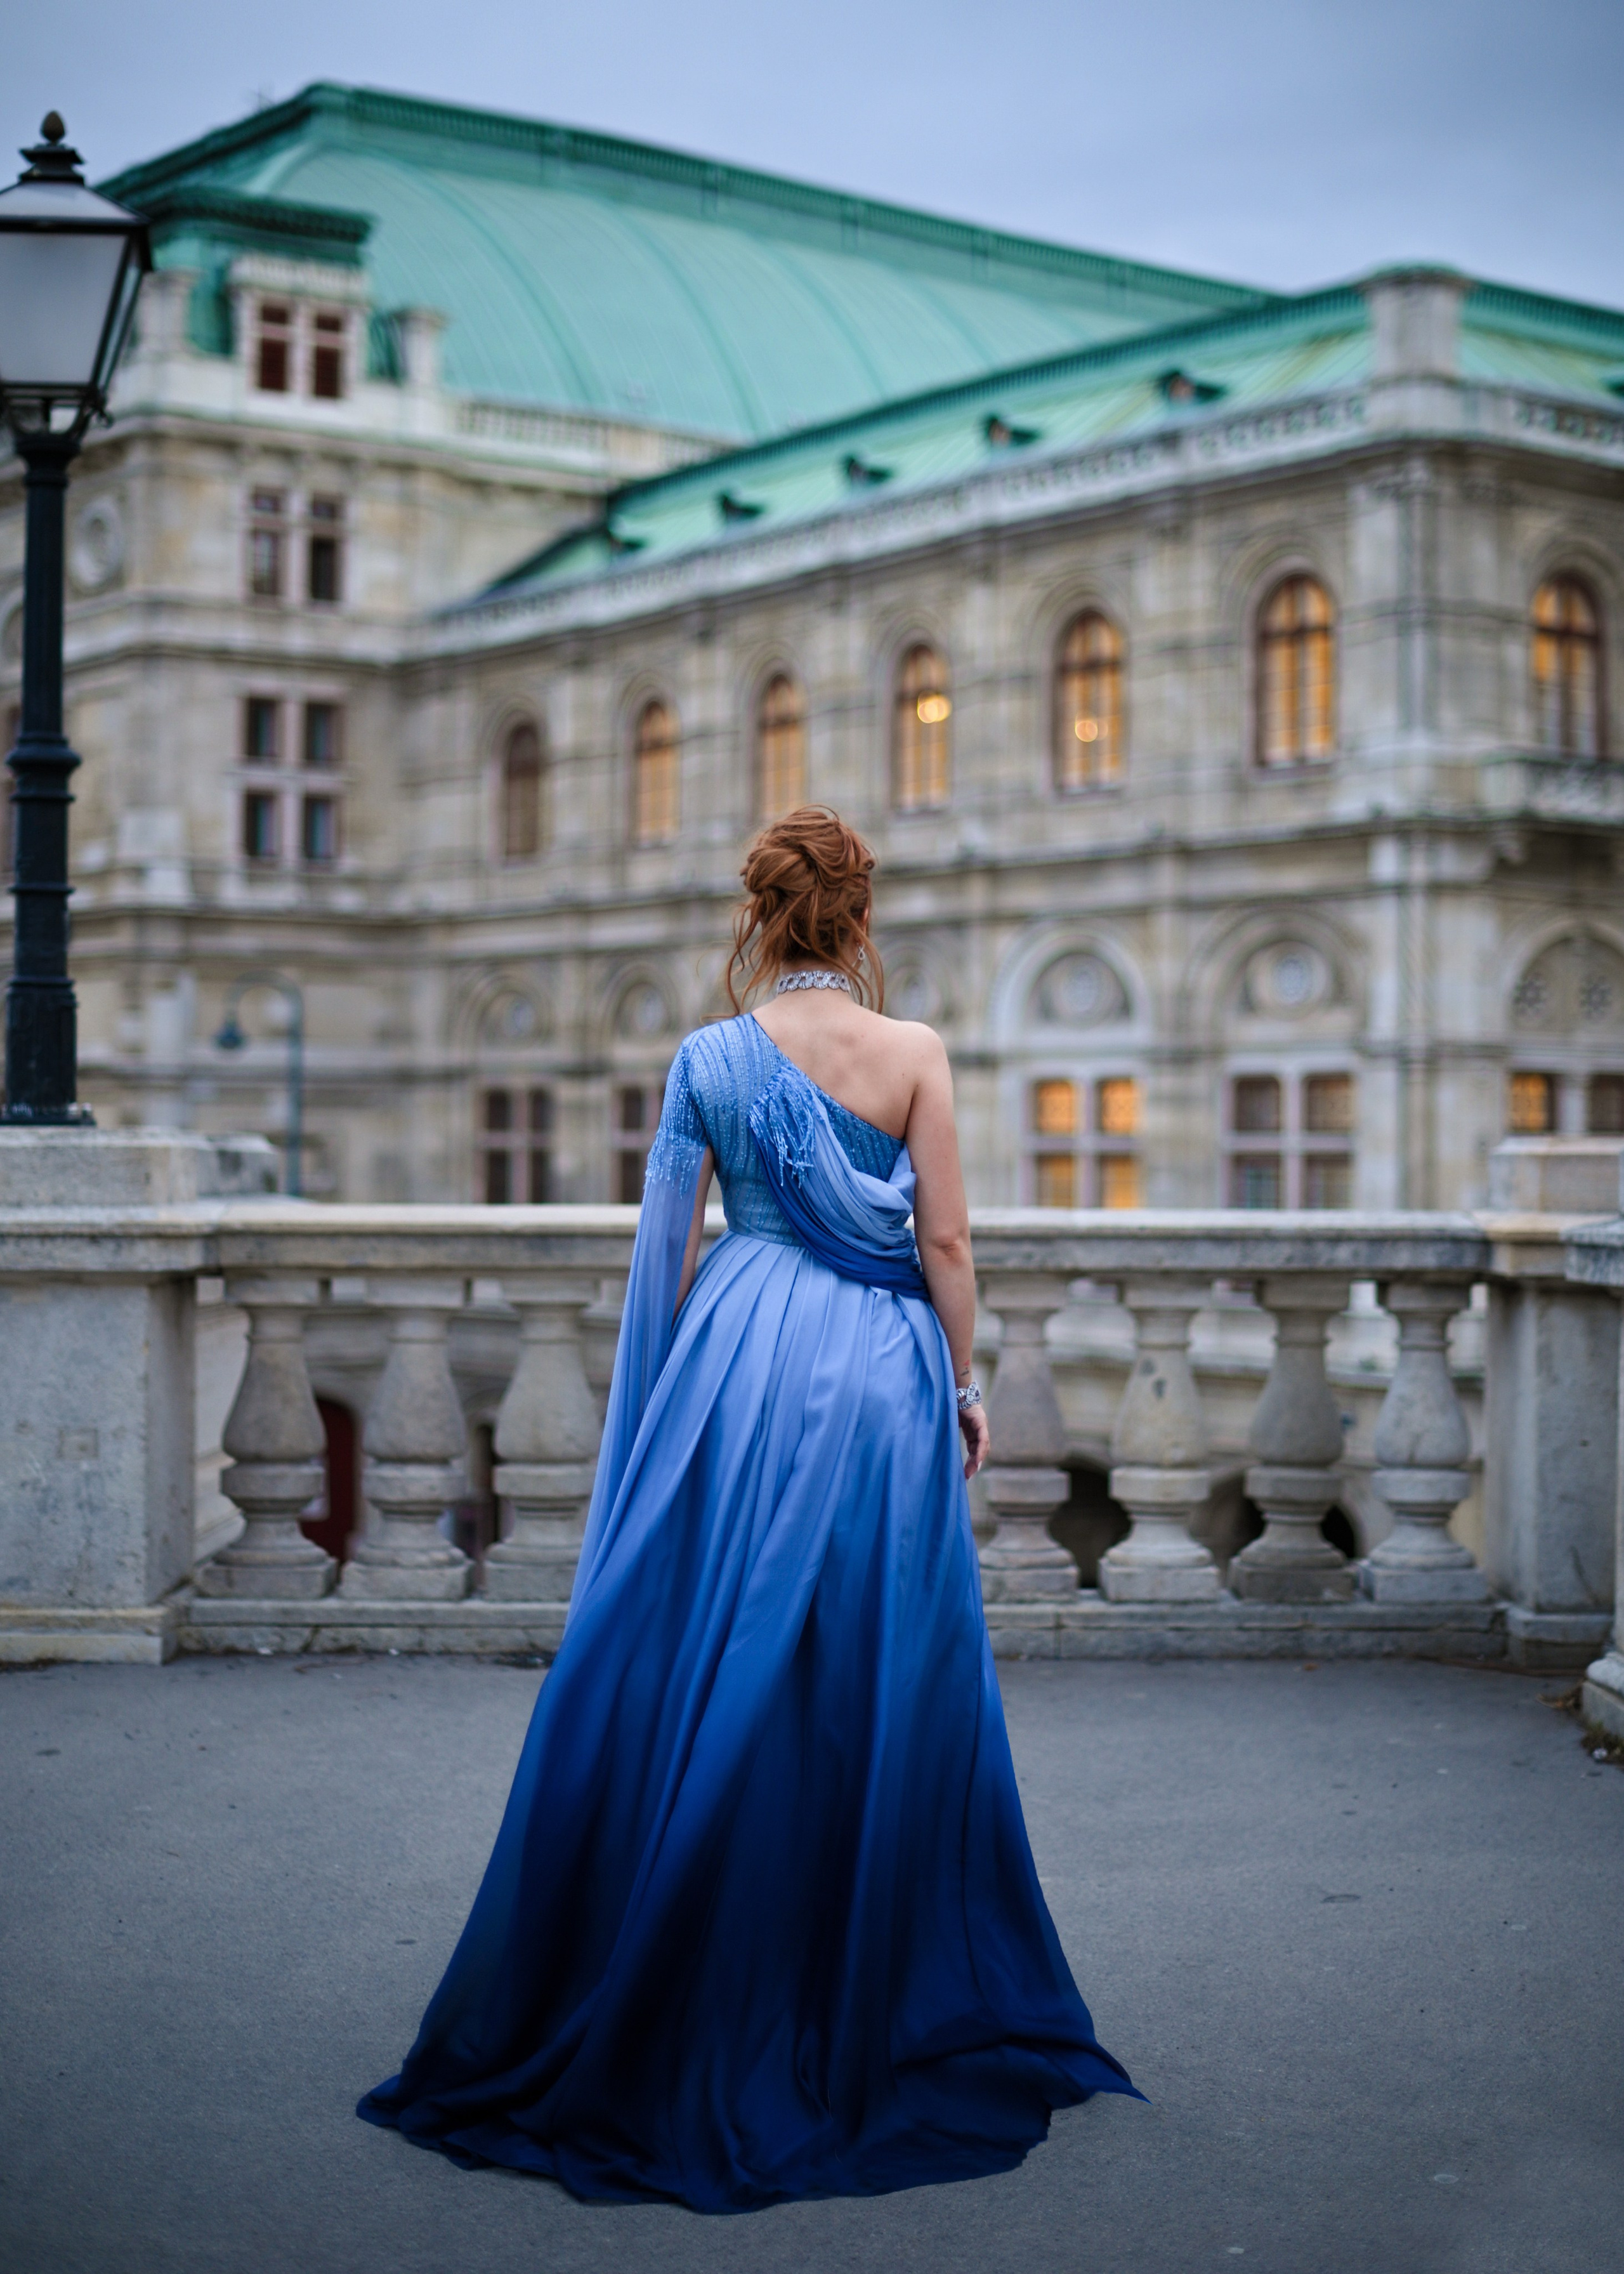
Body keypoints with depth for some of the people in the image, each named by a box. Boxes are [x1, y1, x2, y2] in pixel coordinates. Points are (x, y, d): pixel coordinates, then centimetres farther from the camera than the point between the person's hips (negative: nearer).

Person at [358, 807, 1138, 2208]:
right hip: (884, 1373, 0)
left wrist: (663, 1398, 15)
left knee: (707, 1682, 6)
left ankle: (684, 2027, 14)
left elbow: (665, 1251, 4)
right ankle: (881, 2018, 18)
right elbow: (947, 1242, -3)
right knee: (884, 1687, 8)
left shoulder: (709, 1057, 1)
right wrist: (961, 1383, 8)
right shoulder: (915, 1054, -2)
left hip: (738, 1362, 1)